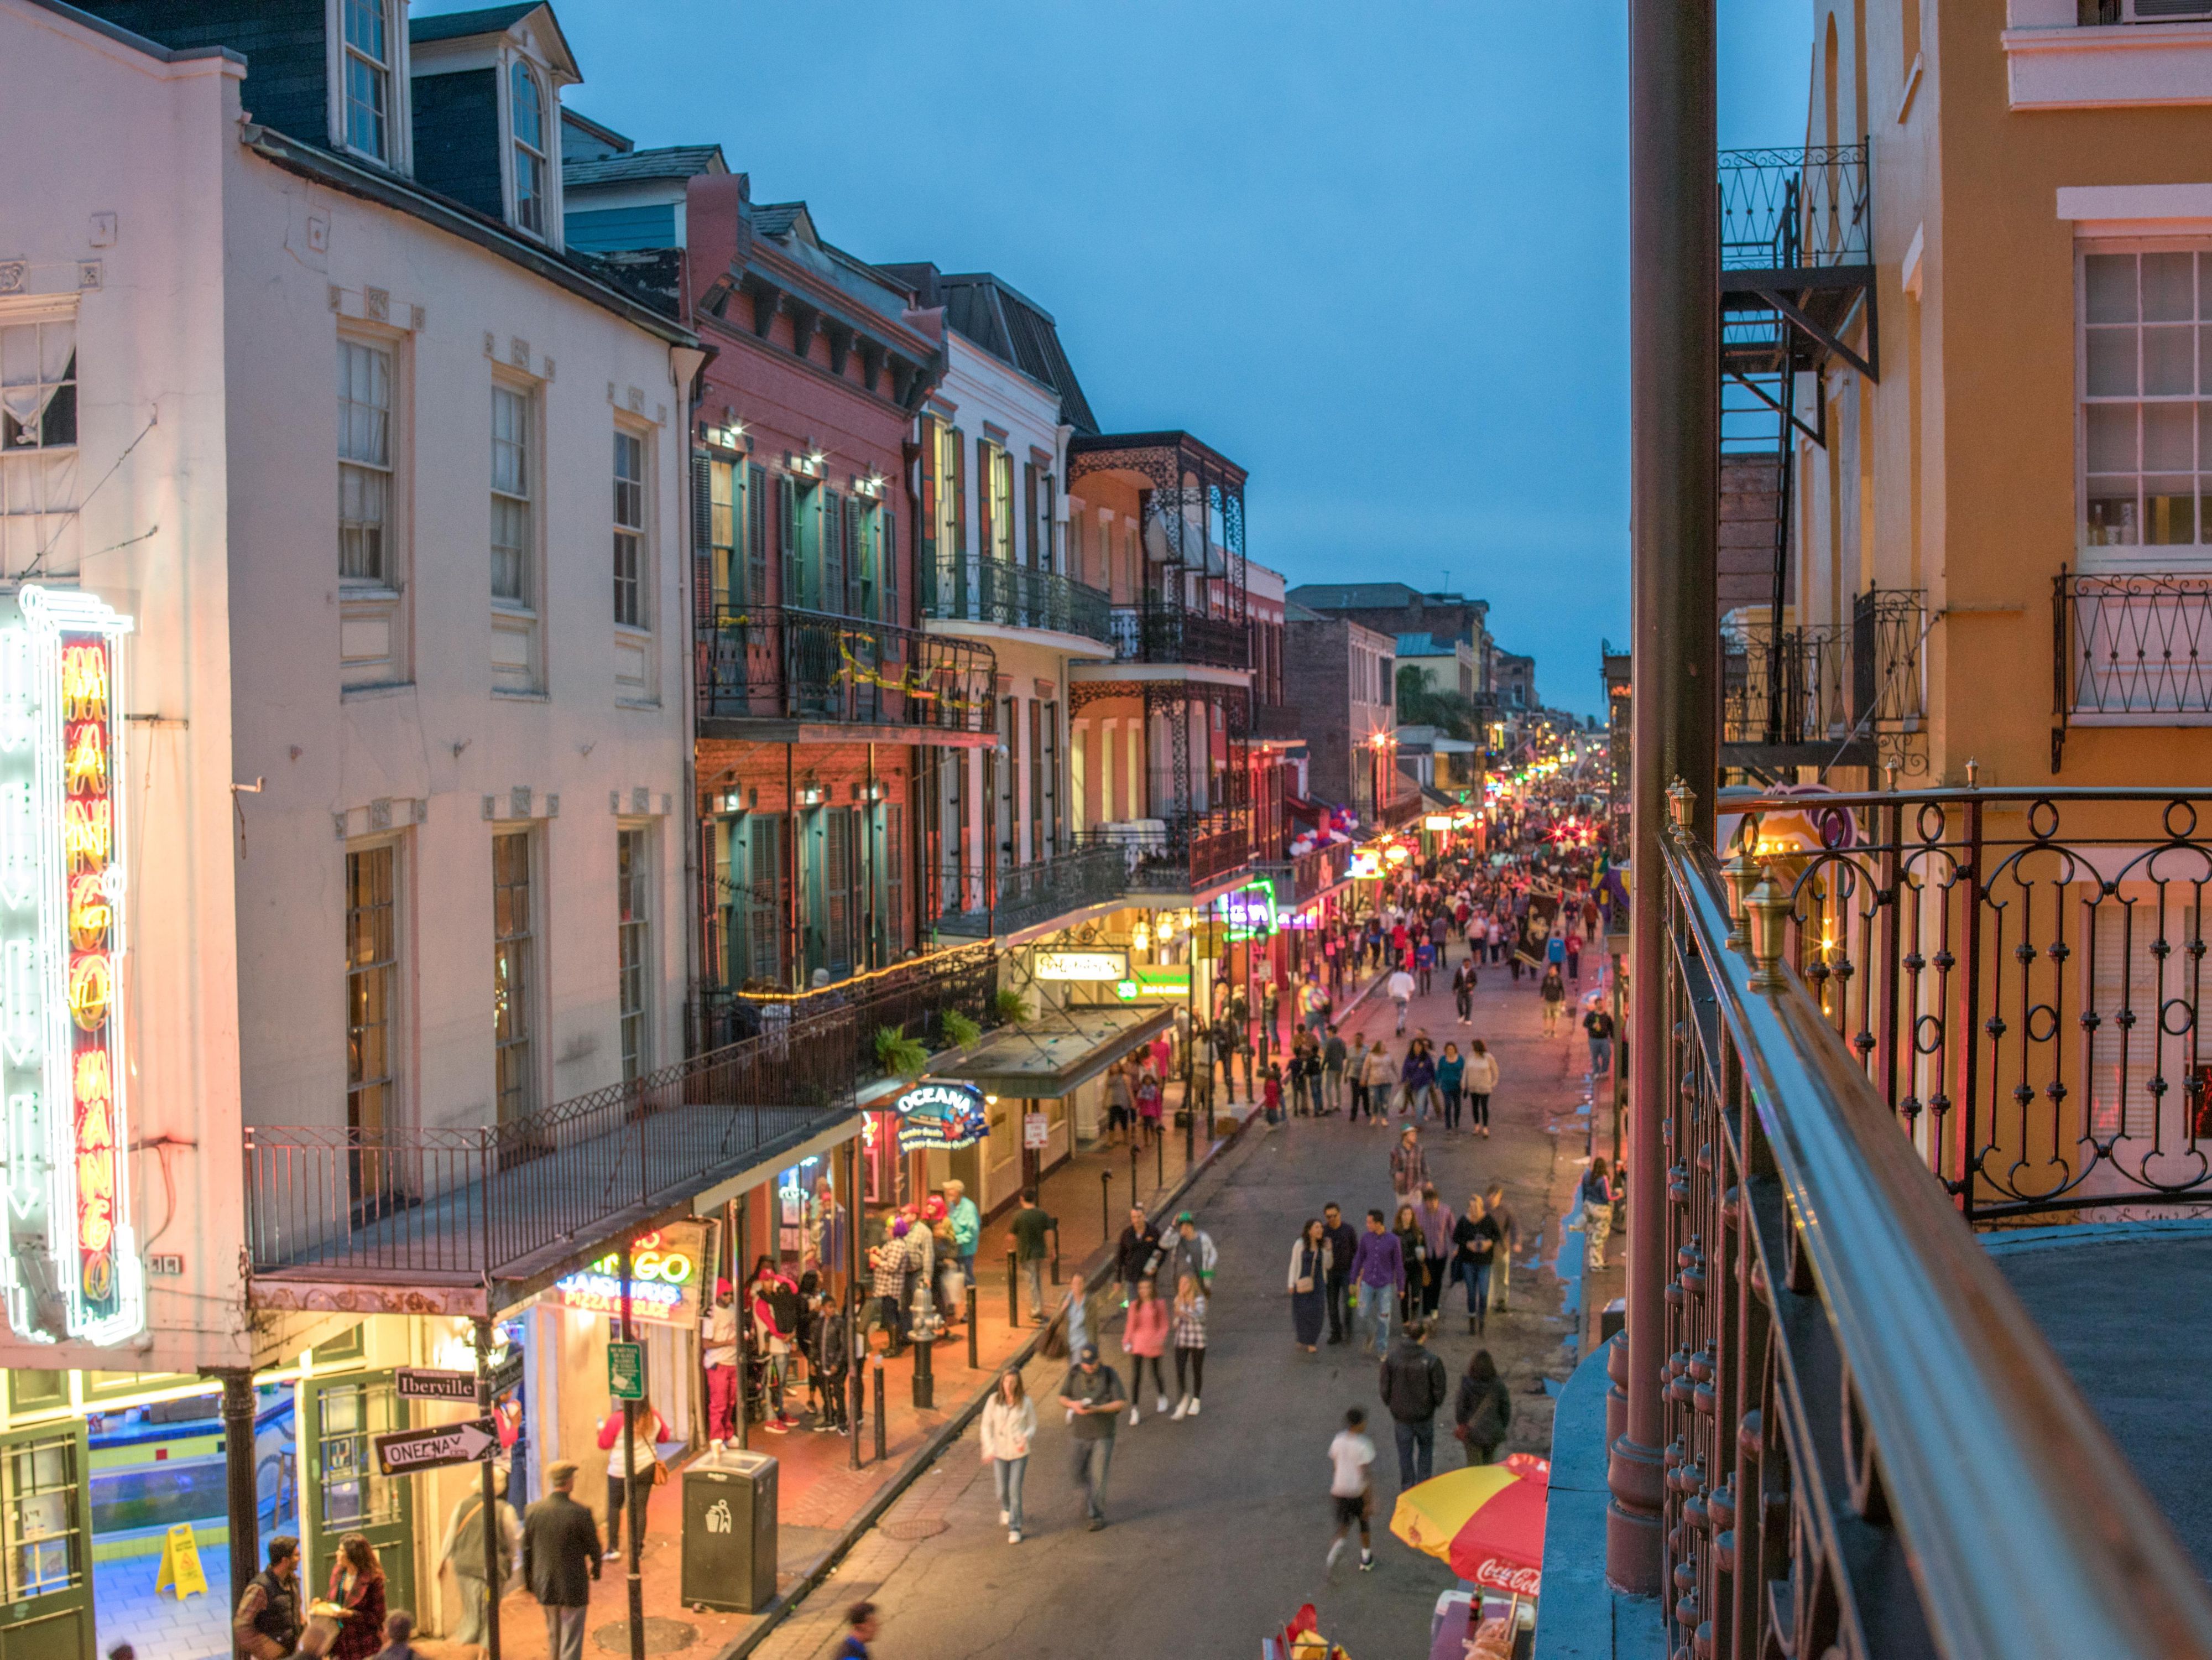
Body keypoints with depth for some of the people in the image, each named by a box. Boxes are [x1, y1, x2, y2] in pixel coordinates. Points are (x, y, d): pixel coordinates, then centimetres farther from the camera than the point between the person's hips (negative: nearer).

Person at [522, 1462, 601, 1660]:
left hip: (545, 1586, 4)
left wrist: (530, 1584, 15)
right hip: (574, 1588, -4)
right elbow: (594, 1549, -7)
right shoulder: (581, 1513, -19)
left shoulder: (533, 1511, -9)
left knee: (553, 1636, 26)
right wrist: (595, 1570, 15)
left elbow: (527, 1551, 1)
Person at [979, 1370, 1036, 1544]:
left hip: (1019, 1452, -2)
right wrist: (989, 1449, -11)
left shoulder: (1026, 1402, -10)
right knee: (1002, 1490, 11)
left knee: (1015, 1490, -6)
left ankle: (1015, 1528, 6)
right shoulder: (994, 1400, -8)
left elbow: (1032, 1426, 2)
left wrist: (1026, 1438, -19)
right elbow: (986, 1426, -1)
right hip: (999, 1452, 2)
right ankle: (1006, 1509, 45)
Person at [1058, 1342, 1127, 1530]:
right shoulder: (1075, 1375, -6)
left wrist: (1096, 1409, -26)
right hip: (1081, 1434, 3)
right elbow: (1062, 1397, 3)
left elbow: (1122, 1403, -14)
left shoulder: (1109, 1375, -14)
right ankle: (1090, 1495, 45)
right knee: (1081, 1474, 14)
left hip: (1103, 1434, -3)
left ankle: (1098, 1515, 9)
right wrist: (1073, 1404, -20)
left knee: (1098, 1476, -4)